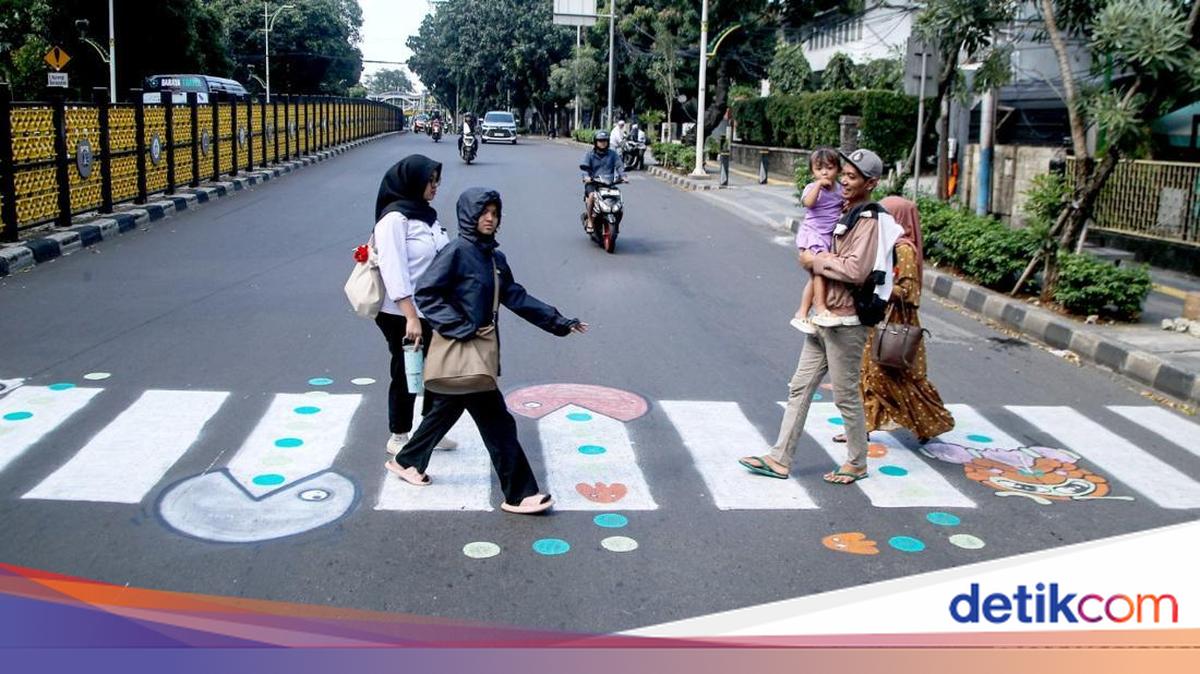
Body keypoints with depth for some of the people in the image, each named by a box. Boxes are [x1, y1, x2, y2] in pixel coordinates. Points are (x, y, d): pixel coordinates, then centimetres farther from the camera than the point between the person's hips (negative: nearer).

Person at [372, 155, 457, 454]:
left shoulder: (427, 214, 9)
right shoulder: (394, 219, -16)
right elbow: (394, 272, -21)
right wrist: (411, 317, -26)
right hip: (403, 315, -7)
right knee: (406, 375, 6)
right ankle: (398, 438, 22)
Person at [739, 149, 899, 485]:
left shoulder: (868, 221, -15)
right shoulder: (842, 214, 14)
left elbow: (856, 270, -26)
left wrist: (816, 261, -14)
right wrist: (812, 257, 5)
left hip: (846, 322, -9)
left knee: (846, 395, 3)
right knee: (800, 388, 9)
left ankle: (857, 462, 20)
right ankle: (780, 459, 14)